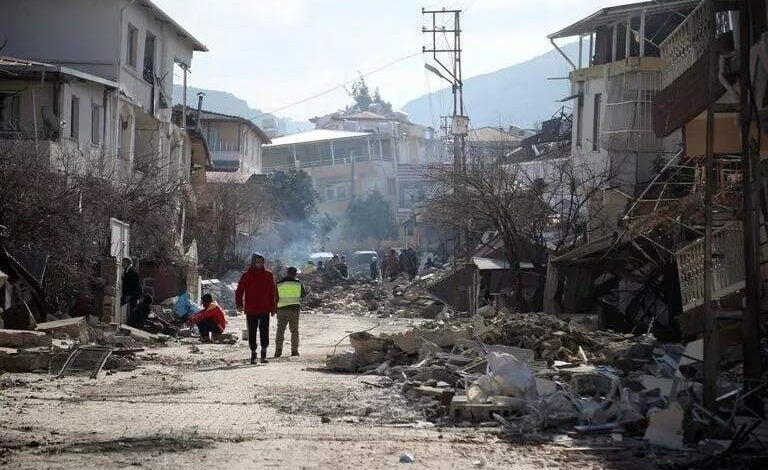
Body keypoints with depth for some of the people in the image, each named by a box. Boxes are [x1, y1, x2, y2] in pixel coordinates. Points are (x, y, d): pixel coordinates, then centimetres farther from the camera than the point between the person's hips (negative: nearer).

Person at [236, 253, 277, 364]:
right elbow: (239, 291, 1)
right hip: (251, 310, -1)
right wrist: (239, 304, -13)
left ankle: (264, 353, 1)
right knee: (252, 332, 4)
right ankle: (253, 353, 12)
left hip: (265, 309, 1)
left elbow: (273, 292, 11)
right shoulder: (247, 275, 0)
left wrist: (273, 308, 10)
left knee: (264, 331, -5)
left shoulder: (268, 275, 6)